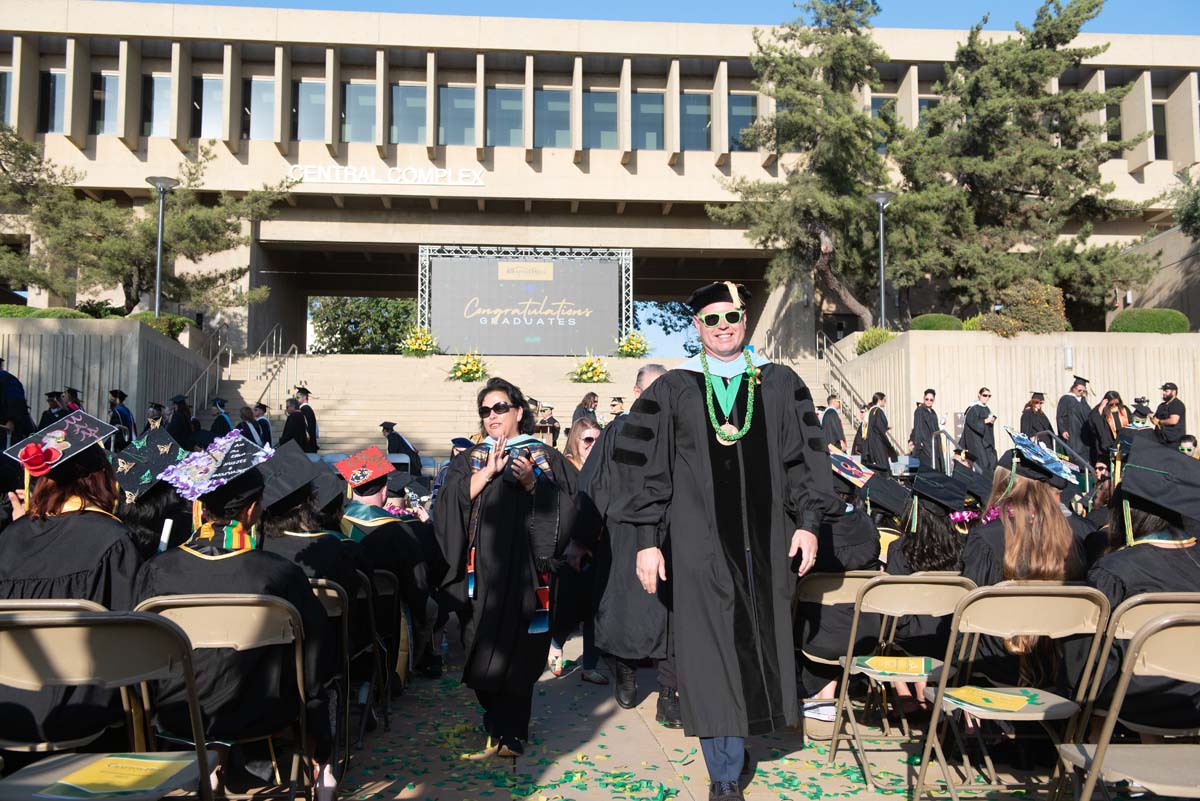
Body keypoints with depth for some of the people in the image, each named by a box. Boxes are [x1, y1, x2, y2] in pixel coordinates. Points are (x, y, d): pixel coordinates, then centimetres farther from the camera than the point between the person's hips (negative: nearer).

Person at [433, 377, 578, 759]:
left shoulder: (544, 457, 7)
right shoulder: (471, 459, 15)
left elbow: (563, 506, -4)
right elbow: (452, 501, -2)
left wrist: (531, 482, -16)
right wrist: (488, 472, -10)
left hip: (524, 569, -2)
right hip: (482, 569, 3)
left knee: (518, 651, -2)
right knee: (484, 647, 4)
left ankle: (509, 733, 11)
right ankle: (499, 723, 23)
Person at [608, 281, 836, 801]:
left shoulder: (779, 384, 6)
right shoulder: (673, 390, 1)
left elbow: (804, 456, 8)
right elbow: (641, 465, 0)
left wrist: (807, 523, 0)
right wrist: (646, 541, -4)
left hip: (764, 541, 2)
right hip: (699, 541, -2)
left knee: (756, 644, 10)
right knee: (709, 654, 0)